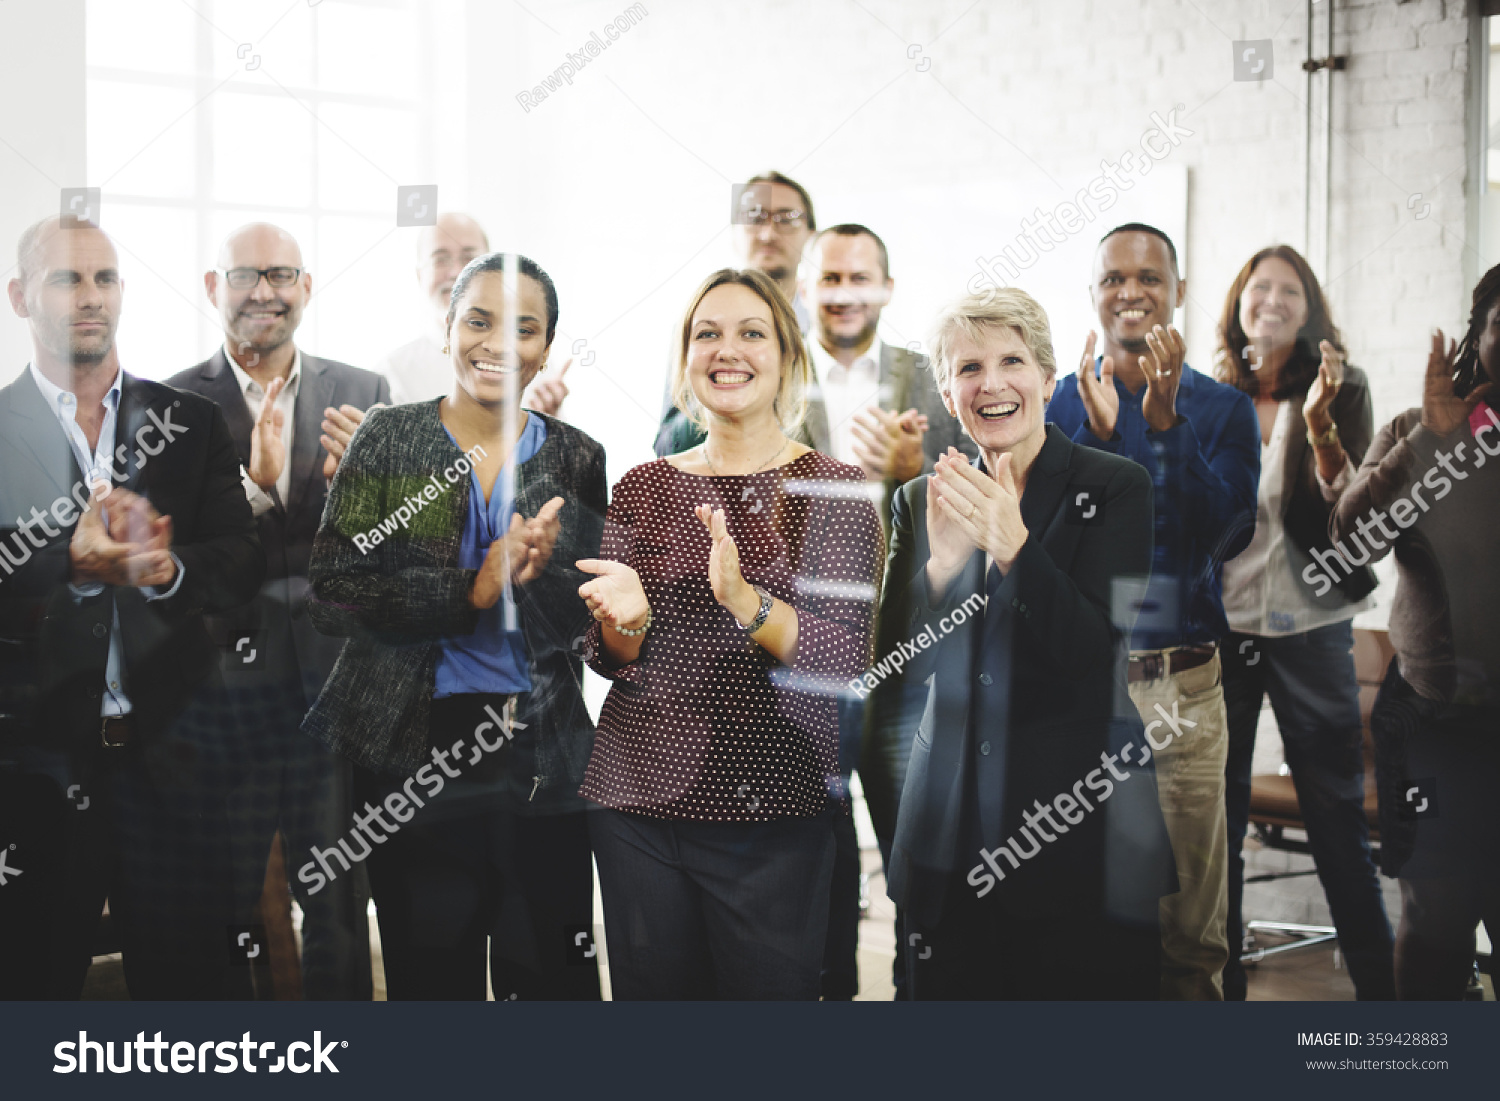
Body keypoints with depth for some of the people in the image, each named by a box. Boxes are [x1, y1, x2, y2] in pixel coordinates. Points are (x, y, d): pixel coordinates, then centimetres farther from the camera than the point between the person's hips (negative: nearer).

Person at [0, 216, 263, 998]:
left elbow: (242, 560, 0)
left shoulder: (192, 424, 8)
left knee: (194, 976, 6)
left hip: (169, 750, 1)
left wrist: (168, 570, -19)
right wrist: (71, 563, -24)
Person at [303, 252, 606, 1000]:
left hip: (541, 756, 1)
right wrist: (471, 591, -19)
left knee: (553, 972, 4)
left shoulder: (577, 460, 5)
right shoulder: (387, 440, 0)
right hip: (412, 752, -1)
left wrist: (541, 569, -19)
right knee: (430, 973, 9)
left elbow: (596, 622, 2)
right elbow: (331, 595, -9)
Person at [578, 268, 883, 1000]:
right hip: (638, 801, 3)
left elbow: (845, 658, -10)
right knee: (653, 990, 9)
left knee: (772, 988, 4)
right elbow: (610, 661, 7)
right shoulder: (643, 488, 8)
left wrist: (745, 602, -27)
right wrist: (627, 621, -16)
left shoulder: (836, 491, -1)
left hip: (773, 810, -2)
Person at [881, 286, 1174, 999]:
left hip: (1081, 827, -3)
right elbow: (904, 666, 2)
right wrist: (942, 562, -16)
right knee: (949, 991, 5)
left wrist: (1010, 544, -24)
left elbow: (1094, 652, -12)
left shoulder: (1114, 488, -3)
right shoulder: (923, 502, 8)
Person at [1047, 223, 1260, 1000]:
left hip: (1184, 687, 0)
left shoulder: (1222, 409, 6)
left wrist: (1166, 420, -17)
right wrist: (1097, 432, -16)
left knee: (1191, 920, 4)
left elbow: (1226, 534, -8)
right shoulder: (1057, 404, 7)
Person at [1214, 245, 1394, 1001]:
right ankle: (1220, 981, 18)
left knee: (1338, 818, 1)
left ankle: (1378, 983, 11)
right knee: (1216, 822, 7)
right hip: (1219, 626, 2)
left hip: (1308, 629, -2)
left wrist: (1319, 423, -22)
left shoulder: (1340, 391, 1)